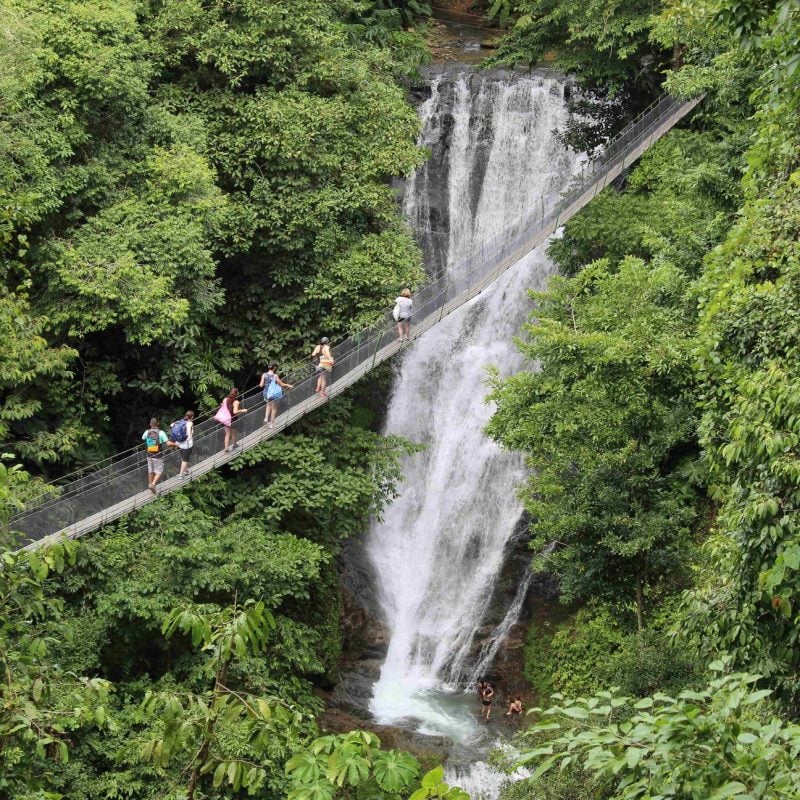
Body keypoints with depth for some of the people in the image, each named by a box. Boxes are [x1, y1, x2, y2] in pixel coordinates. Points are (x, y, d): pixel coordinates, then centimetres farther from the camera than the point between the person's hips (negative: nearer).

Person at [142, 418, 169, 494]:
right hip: (158, 456, -4)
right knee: (159, 471, 4)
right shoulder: (161, 432, -16)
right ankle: (153, 484, -15)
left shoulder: (147, 432, -3)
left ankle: (151, 484, 26)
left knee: (151, 471, 17)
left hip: (149, 455, 4)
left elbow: (143, 439, 19)